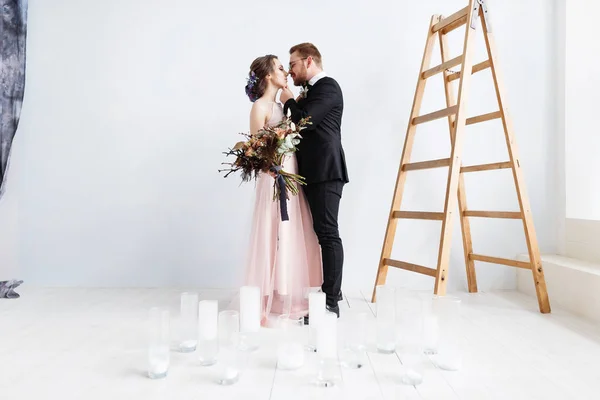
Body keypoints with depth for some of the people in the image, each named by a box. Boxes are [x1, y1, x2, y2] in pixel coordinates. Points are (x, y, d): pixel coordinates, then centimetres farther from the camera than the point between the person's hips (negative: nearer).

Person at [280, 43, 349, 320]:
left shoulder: (327, 86, -6)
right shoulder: (312, 91, 22)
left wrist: (289, 102, 0)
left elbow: (305, 121, -17)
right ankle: (329, 292, 18)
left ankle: (331, 302, -7)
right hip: (314, 172, 10)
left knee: (328, 233, -10)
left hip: (325, 171, -10)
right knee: (323, 233, 10)